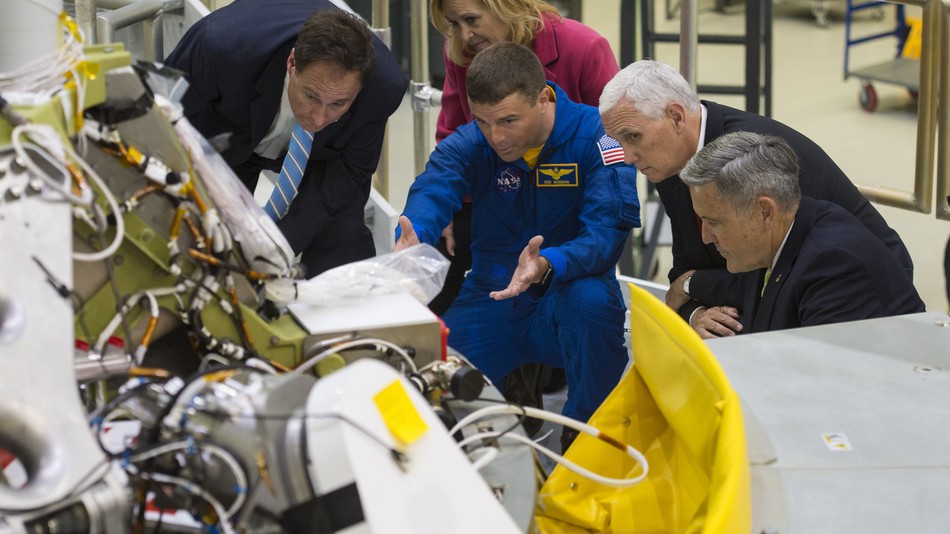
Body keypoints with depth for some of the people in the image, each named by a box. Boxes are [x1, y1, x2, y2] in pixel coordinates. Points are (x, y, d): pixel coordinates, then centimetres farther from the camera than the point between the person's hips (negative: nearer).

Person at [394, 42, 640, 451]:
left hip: (562, 298, -3)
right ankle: (518, 387, 15)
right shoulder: (468, 144, -4)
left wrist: (547, 266, -46)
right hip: (490, 300, 3)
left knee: (591, 298, -37)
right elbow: (431, 191, -24)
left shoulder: (595, 135, -14)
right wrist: (411, 241, -49)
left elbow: (608, 229, -25)